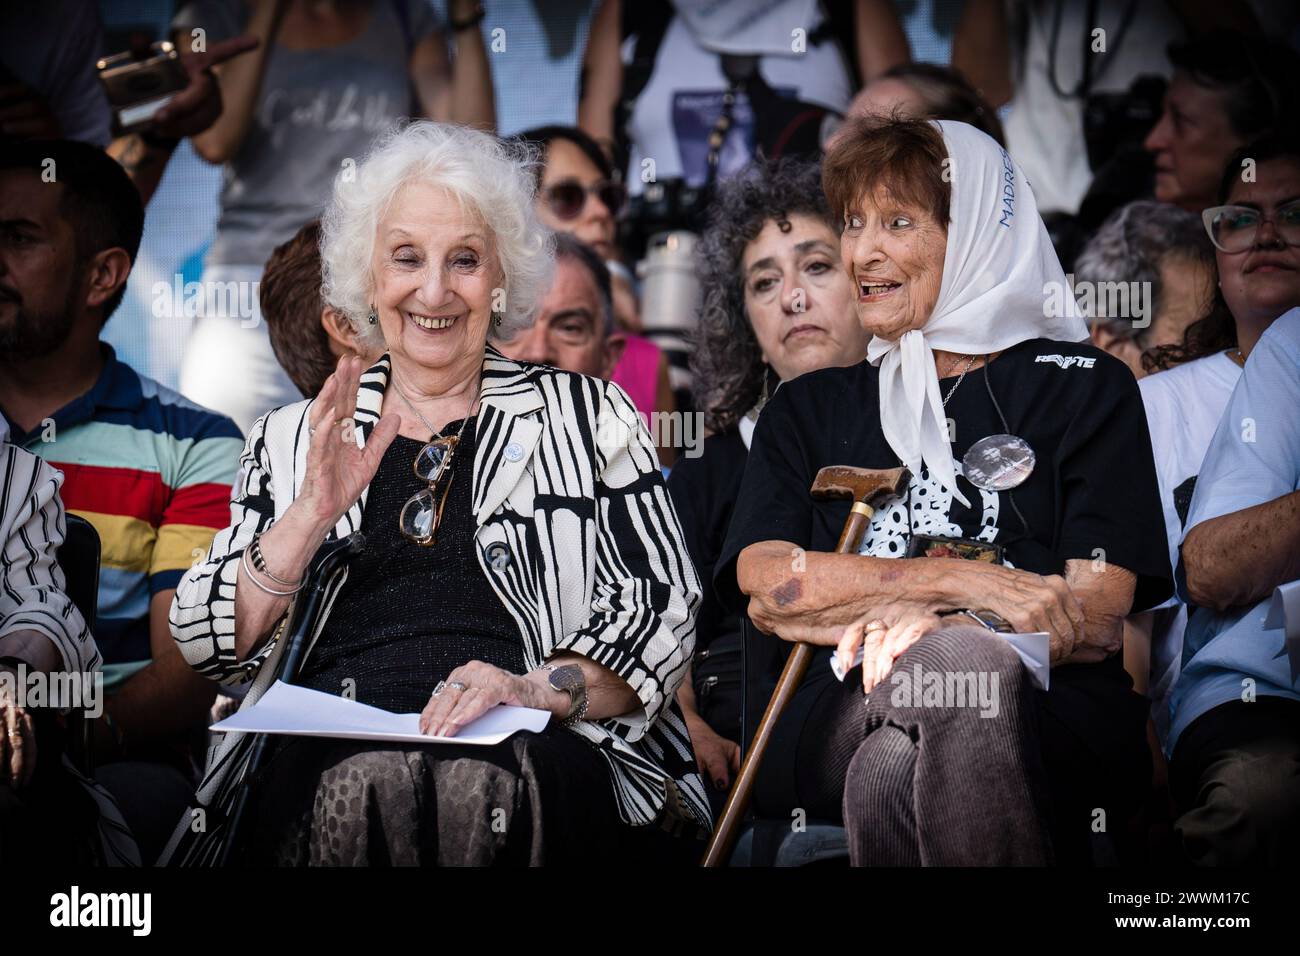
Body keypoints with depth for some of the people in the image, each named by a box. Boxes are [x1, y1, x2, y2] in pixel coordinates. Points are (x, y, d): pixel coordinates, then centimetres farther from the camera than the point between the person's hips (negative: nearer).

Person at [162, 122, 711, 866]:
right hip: (332, 742, 1)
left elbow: (661, 612, 6)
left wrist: (537, 688, -13)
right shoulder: (294, 438, 22)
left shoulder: (586, 416, 17)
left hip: (526, 751, 0)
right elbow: (209, 645, 13)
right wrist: (313, 514, -2)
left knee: (484, 786, -37)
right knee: (365, 789, -37)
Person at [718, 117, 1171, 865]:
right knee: (961, 662, -37)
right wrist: (964, 582, -10)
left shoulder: (1085, 388, 16)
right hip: (837, 723, 1)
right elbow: (767, 594, 4)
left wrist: (923, 624, -14)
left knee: (893, 771, -39)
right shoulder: (809, 409, 24)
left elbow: (1097, 624, 3)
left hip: (1053, 715, -1)